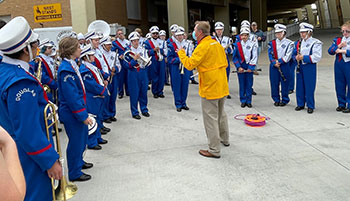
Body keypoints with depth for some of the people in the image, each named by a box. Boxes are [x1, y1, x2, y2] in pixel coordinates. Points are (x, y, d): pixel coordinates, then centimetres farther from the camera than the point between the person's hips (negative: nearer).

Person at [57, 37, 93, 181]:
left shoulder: (71, 65, 7)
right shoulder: (66, 70, -23)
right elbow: (71, 97, -26)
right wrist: (83, 115, -22)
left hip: (77, 111, 10)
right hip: (72, 113, -10)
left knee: (81, 139, 24)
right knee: (76, 142, 4)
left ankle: (79, 162, 44)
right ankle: (74, 173, 19)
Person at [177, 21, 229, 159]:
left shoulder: (203, 47, -18)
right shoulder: (217, 44, 9)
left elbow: (189, 65, -21)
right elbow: (224, 63, 15)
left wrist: (181, 53, -4)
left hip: (210, 88, -9)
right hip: (222, 86, 9)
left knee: (211, 118, -2)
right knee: (221, 113, 24)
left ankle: (214, 150, 4)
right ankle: (224, 139, 40)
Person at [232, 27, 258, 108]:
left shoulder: (253, 44, -2)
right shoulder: (237, 45, 3)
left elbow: (254, 57, -4)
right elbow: (235, 57, 3)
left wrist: (250, 67, -11)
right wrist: (238, 67, -7)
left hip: (249, 68, -1)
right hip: (240, 68, 1)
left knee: (249, 84, 4)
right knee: (242, 84, 6)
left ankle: (248, 101, 14)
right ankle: (243, 101, 15)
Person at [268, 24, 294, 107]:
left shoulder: (289, 43, -2)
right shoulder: (272, 43, 8)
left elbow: (288, 56, -9)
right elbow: (270, 54, 1)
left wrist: (279, 61, -15)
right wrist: (274, 63, -14)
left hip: (285, 65, -3)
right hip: (274, 66, 3)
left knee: (284, 83, 2)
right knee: (274, 83, 5)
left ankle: (285, 100, 15)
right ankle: (276, 100, 18)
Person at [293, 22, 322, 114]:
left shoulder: (315, 43, -7)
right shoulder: (298, 43, 12)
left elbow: (317, 57, -15)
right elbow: (294, 54, 18)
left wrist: (303, 57, -20)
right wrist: (296, 57, -6)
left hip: (310, 67, -5)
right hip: (300, 66, 6)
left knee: (309, 87, -2)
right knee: (300, 86, 10)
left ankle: (310, 106, 8)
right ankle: (300, 104, 22)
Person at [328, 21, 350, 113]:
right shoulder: (337, 40, 11)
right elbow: (330, 51, -1)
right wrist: (339, 46, -13)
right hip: (339, 65, 4)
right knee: (339, 86, 10)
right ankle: (341, 104, 22)